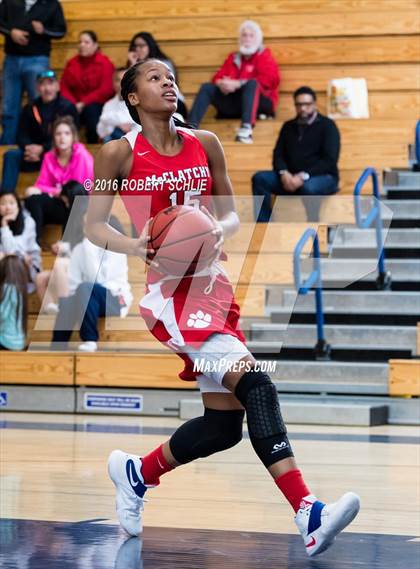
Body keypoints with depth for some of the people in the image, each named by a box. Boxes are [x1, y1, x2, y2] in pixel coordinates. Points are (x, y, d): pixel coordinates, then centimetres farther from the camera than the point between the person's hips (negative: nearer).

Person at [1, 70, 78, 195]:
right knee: (11, 155, -21)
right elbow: (22, 136, 9)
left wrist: (43, 149, -17)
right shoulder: (30, 109, 11)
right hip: (34, 155, 4)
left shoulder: (68, 108, -2)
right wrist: (29, 148, -15)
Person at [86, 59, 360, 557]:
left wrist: (220, 231, -8)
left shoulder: (204, 144, 9)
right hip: (169, 291, -6)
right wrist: (137, 247, -18)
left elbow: (231, 215, 15)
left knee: (225, 424, 6)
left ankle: (136, 473, 31)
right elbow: (94, 225, 1)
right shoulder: (119, 153, -3)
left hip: (211, 285, 6)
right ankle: (307, 513, -31)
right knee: (254, 384, -25)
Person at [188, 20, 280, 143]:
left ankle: (246, 128, -55)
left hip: (260, 102, -5)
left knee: (252, 83, -34)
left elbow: (267, 80, -13)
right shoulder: (233, 58, 19)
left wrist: (237, 84, -21)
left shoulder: (264, 56, 5)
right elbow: (218, 77, 13)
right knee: (206, 88, -7)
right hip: (235, 102, 5)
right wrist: (221, 83, -15)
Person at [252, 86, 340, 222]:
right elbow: (278, 154, 10)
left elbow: (330, 160, -10)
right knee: (259, 179, -19)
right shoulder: (288, 126, 17)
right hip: (291, 177, 5)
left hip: (322, 177, -5)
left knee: (308, 188, -40)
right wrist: (284, 173, -14)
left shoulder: (327, 126, 1)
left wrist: (304, 176, -22)